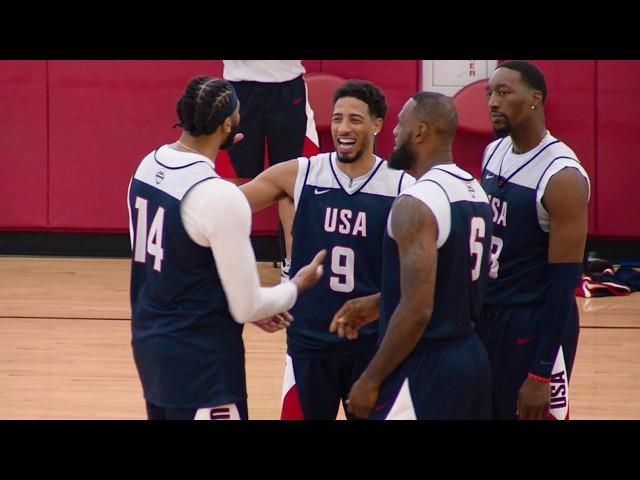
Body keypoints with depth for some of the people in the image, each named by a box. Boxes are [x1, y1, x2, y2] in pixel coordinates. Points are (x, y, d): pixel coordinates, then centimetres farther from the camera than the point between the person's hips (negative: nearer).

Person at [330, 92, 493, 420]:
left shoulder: (417, 204, -18)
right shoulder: (474, 192, 10)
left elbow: (417, 311, -23)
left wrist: (371, 380, -16)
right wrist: (379, 303, 22)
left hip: (425, 369, -9)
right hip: (472, 359, 9)